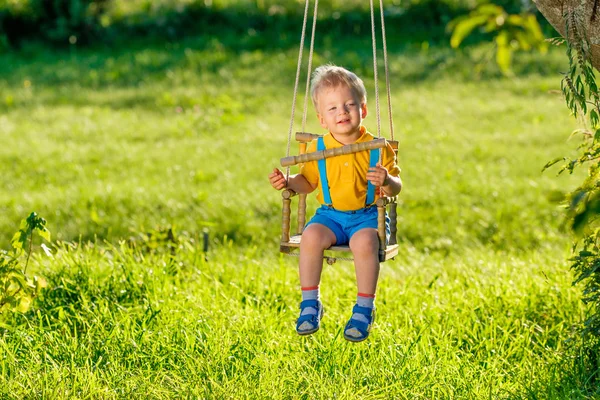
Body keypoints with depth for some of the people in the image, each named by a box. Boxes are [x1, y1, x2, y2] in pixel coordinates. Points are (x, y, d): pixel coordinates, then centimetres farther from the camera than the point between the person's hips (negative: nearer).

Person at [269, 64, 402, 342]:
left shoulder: (377, 148, -2)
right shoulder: (318, 149, 4)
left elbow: (396, 188, 0)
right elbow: (307, 182, 17)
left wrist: (387, 181, -23)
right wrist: (287, 183, -3)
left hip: (367, 216, -2)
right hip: (331, 215, 2)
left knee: (365, 241, -35)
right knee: (311, 236, -29)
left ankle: (364, 308, -17)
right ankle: (310, 303, -12)